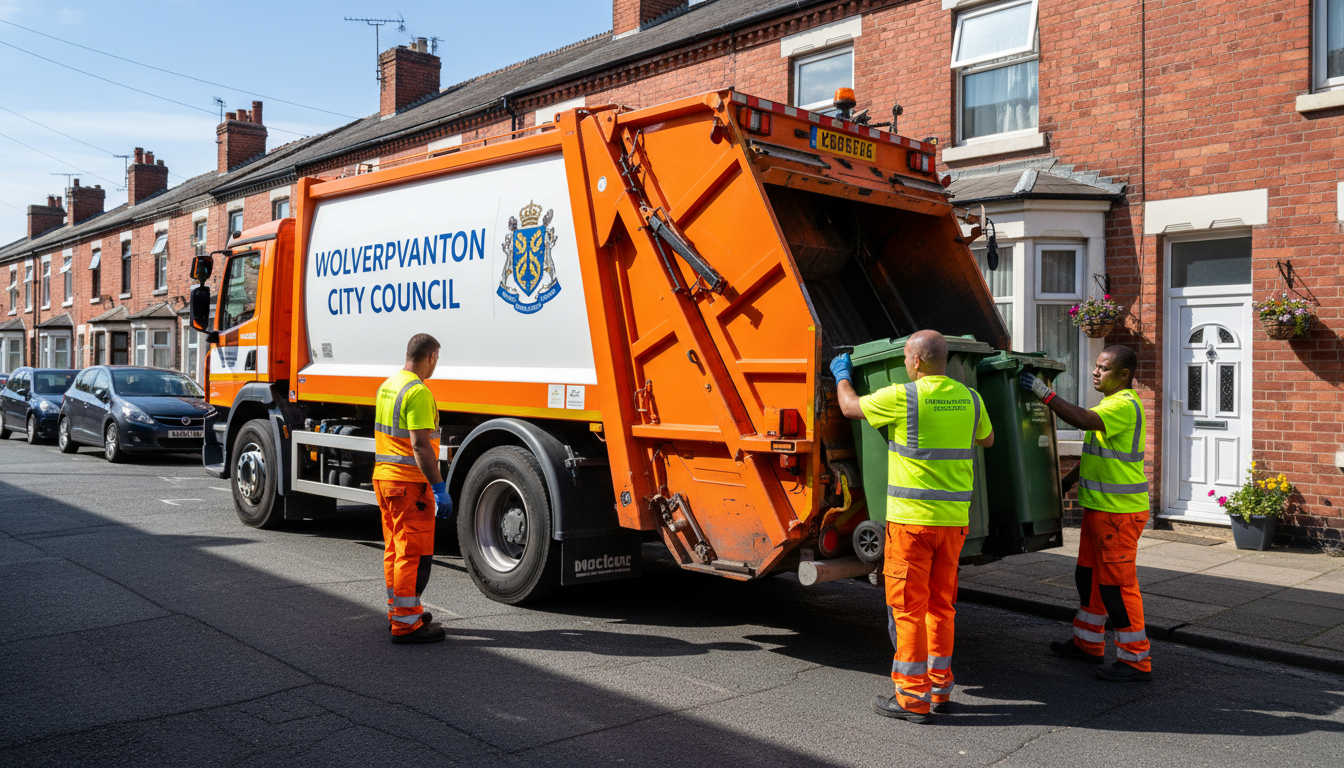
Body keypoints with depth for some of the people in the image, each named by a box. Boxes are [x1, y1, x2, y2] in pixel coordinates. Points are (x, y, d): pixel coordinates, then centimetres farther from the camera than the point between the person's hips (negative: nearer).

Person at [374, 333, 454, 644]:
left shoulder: (387, 385, 12)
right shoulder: (418, 392, -18)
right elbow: (420, 446, -24)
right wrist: (439, 488, -22)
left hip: (383, 476, 10)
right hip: (409, 482, -10)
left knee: (395, 549, 18)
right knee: (415, 554, -4)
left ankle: (397, 610, 29)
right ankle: (406, 624, -1)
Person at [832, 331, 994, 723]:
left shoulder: (902, 397, -12)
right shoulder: (969, 398, 5)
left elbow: (850, 407, 4)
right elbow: (987, 440, 24)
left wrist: (842, 375, 23)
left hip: (911, 518, -6)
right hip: (955, 517, 6)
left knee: (907, 607, 2)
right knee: (941, 605, 16)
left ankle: (912, 698, 6)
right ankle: (940, 687, 25)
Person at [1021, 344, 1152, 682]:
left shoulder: (1125, 405, -17)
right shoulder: (1111, 403, 16)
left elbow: (1083, 420, -34)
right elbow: (1094, 451, 24)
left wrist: (1045, 393, -29)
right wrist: (1067, 481, 23)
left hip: (1119, 511, -10)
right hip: (1100, 506, 10)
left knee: (1117, 583, -5)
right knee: (1089, 575, 17)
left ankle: (1136, 660, 4)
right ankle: (1088, 644, 30)